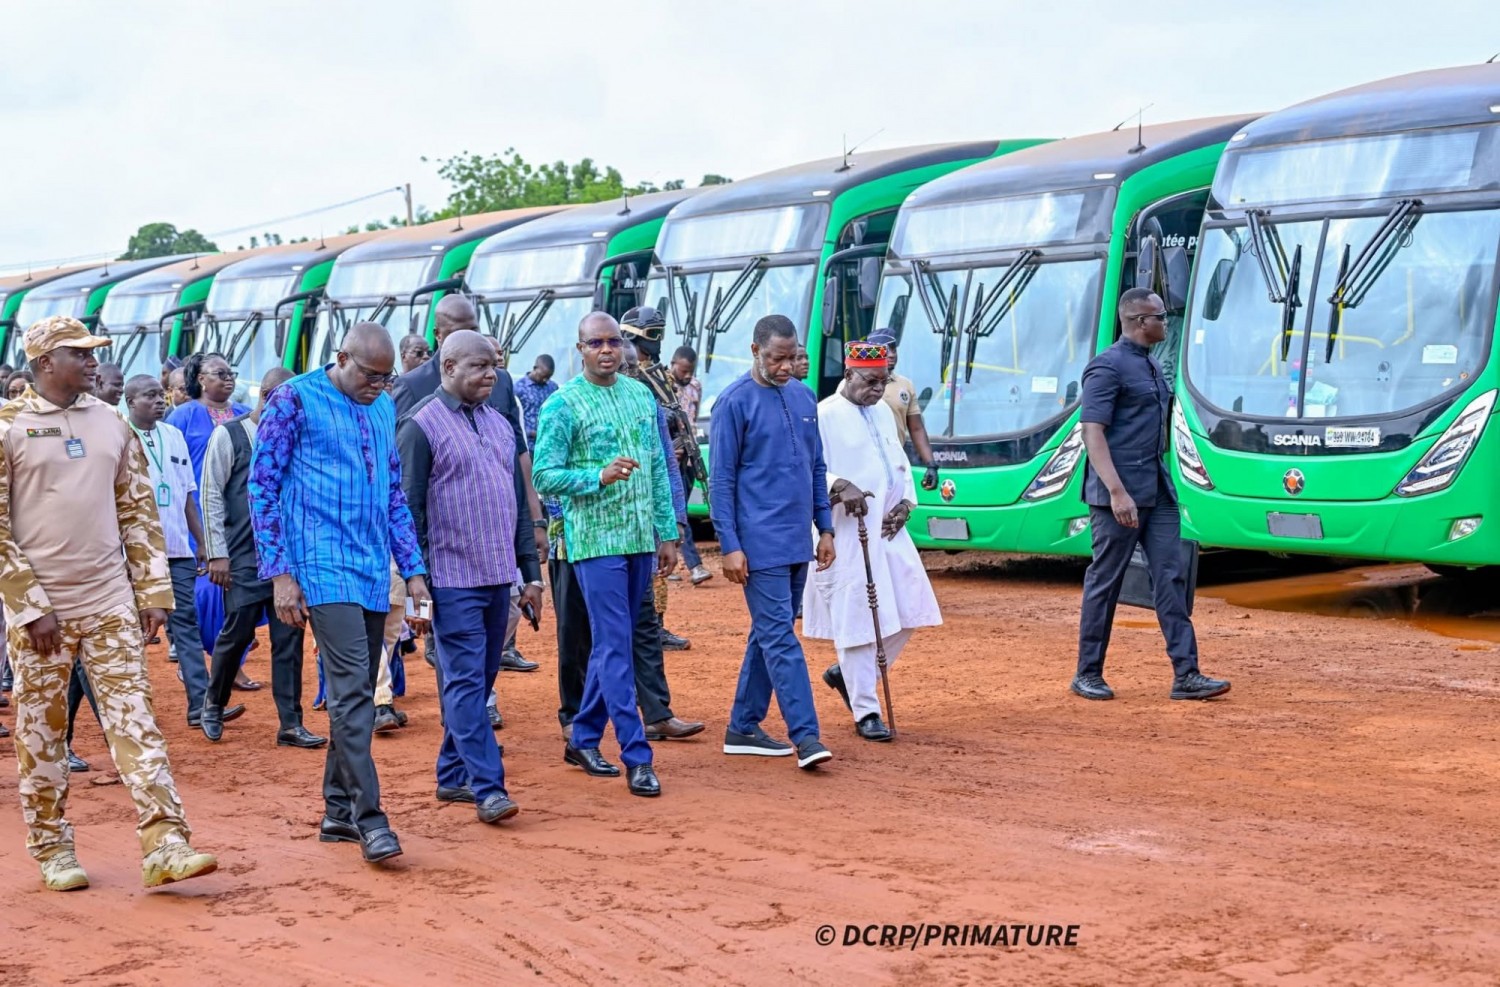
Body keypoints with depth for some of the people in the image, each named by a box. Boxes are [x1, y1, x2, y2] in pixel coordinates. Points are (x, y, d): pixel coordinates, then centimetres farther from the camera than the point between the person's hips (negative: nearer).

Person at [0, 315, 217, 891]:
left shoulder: (112, 425, 10)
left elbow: (139, 513, 12)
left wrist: (153, 591, 5)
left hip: (110, 603, 3)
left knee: (134, 719, -4)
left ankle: (164, 845, -8)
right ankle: (52, 853, 20)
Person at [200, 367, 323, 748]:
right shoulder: (229, 435, -2)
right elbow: (211, 495, -3)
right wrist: (217, 553, -8)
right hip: (243, 558, -4)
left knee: (289, 638, 3)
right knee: (236, 634, 2)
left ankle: (290, 724, 8)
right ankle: (213, 705, 27)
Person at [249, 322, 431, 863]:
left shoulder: (384, 409, 15)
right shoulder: (295, 400, -4)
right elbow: (262, 488, -5)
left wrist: (413, 570, 14)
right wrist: (280, 574, -10)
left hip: (374, 573, 7)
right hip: (323, 569, -7)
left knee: (357, 694, 9)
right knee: (352, 690, -14)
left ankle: (338, 810, 19)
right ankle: (368, 817, -11)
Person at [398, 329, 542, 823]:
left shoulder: (499, 423, 15)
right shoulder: (421, 426, -6)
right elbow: (408, 509, -8)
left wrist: (531, 571, 15)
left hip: (498, 577, 7)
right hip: (453, 579, -7)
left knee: (479, 682, 11)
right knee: (466, 682, -7)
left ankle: (453, 775, 21)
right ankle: (488, 788, -9)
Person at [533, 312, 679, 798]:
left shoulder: (642, 395, 10)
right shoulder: (562, 406, -7)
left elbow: (659, 469, 14)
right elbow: (544, 476, -11)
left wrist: (667, 533, 11)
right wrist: (599, 476, -25)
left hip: (640, 540, 6)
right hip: (596, 541, -6)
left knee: (611, 643, 12)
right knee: (616, 647, -8)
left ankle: (583, 739, 24)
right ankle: (636, 756, -6)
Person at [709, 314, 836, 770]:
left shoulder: (804, 399, 12)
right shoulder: (735, 402, -7)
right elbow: (720, 479, -9)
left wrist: (825, 528, 13)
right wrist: (729, 546, -13)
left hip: (798, 543, 7)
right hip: (760, 543, -7)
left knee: (769, 634, 11)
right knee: (780, 637, -8)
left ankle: (743, 728, 20)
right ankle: (805, 736, -11)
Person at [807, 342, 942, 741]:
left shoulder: (884, 413, 16)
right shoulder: (825, 415, -8)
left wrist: (906, 502, 6)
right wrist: (839, 486, -30)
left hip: (887, 528, 8)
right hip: (848, 533, -8)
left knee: (910, 611, 7)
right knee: (858, 619, -4)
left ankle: (849, 674, 26)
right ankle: (866, 712, 6)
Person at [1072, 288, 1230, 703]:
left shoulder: (1152, 365, 16)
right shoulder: (1108, 366, -12)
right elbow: (1092, 432, -19)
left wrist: (1163, 484, 19)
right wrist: (1117, 491, -26)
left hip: (1158, 493, 8)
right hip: (1119, 495, -8)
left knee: (1171, 578, 3)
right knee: (1105, 582, 0)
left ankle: (1185, 674, 2)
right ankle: (1088, 674, 12)